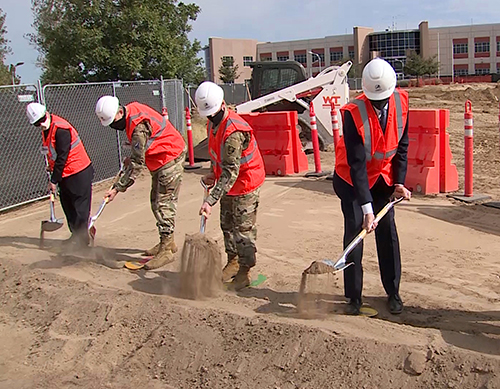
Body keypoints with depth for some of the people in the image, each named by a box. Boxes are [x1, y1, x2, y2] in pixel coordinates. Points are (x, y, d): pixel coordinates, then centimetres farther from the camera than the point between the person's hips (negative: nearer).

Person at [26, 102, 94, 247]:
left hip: (79, 173, -10)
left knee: (81, 208, -2)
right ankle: (76, 235, 26)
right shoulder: (45, 130, 7)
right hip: (64, 175, 10)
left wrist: (54, 180, -16)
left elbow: (62, 157, -21)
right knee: (68, 207, 15)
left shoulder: (61, 129, -22)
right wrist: (51, 165, 6)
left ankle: (82, 238, 6)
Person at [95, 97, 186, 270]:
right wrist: (131, 158, 11)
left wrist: (118, 188, -24)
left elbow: (137, 163, -26)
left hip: (170, 158, -11)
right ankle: (168, 242, 24)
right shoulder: (131, 111, 2)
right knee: (156, 202, 14)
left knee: (164, 203, -11)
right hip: (159, 160, 11)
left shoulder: (138, 126, -28)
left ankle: (166, 250, -8)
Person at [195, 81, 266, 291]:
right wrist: (213, 173, 4)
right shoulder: (213, 123, -1)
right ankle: (232, 263, 32)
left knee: (243, 228, -4)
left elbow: (230, 172, -35)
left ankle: (244, 272, 7)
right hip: (228, 182, 10)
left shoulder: (234, 132, -31)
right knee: (227, 224, 17)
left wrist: (211, 200, -38)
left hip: (246, 183, -9)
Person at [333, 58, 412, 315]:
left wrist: (399, 182, -8)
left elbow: (402, 145, -1)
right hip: (352, 177, -3)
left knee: (387, 230, 2)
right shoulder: (353, 112, -28)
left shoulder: (401, 102, -14)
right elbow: (357, 164, -30)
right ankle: (354, 296, 5)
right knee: (354, 229, -6)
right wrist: (367, 207, -33)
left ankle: (393, 292, 14)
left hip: (383, 176, 4)